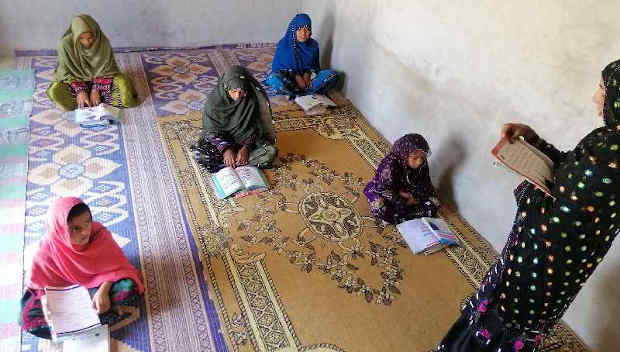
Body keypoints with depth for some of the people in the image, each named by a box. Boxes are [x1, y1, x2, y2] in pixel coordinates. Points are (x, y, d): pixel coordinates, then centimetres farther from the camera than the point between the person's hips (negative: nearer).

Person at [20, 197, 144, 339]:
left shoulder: (99, 233, -23)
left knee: (128, 288, -30)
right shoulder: (48, 249, -22)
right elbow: (43, 282, -8)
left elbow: (114, 266, -15)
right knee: (27, 318, -21)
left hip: (98, 284, -1)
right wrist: (45, 303, -25)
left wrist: (103, 290, -29)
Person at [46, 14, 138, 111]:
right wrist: (80, 91, -26)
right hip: (75, 79, 0)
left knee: (122, 83, -27)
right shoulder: (66, 44, -21)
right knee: (54, 92, -29)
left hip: (100, 78, 1)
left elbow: (105, 70, -11)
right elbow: (66, 72, -14)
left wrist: (96, 89, -22)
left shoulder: (103, 42, -19)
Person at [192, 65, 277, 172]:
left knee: (270, 151, -26)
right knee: (200, 155, -30)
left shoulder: (251, 100, -15)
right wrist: (225, 149, -30)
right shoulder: (214, 100, -19)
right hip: (221, 139, -1)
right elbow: (211, 130, -15)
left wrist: (246, 148, -25)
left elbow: (253, 127, -9)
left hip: (245, 140, 2)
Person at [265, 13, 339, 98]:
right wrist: (296, 76, -19)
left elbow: (314, 65, 10)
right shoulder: (284, 44, -9)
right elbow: (278, 66, -7)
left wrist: (308, 73, -13)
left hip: (307, 76, 3)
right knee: (272, 78, -36)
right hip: (288, 77, -3)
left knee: (333, 75, -19)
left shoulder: (313, 45, 1)